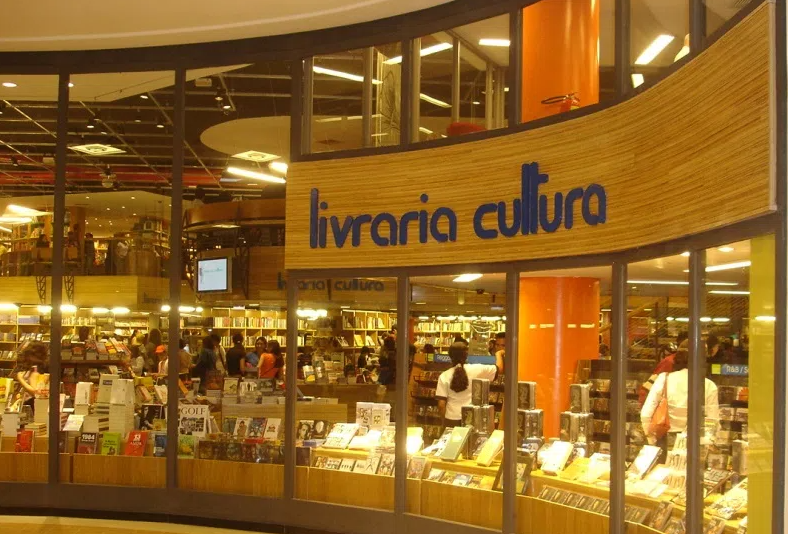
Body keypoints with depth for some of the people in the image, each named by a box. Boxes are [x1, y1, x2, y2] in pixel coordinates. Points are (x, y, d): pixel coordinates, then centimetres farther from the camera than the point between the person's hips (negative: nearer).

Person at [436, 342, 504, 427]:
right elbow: (499, 368, 9)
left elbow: (441, 404, -8)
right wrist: (499, 354, 29)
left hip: (452, 420, 0)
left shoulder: (444, 376, -6)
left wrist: (445, 420, 9)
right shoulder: (476, 370, -6)